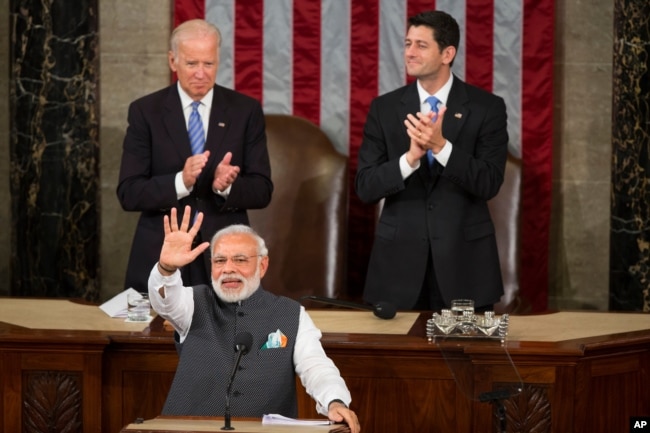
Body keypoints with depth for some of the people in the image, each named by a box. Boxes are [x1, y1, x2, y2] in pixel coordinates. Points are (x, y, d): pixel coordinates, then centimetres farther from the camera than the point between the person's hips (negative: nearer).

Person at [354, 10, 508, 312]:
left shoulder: (487, 107, -1)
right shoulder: (384, 108, 4)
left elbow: (489, 184, -10)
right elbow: (364, 187, -3)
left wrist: (441, 146, -24)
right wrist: (411, 157, -20)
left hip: (464, 257, -1)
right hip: (399, 257, 2)